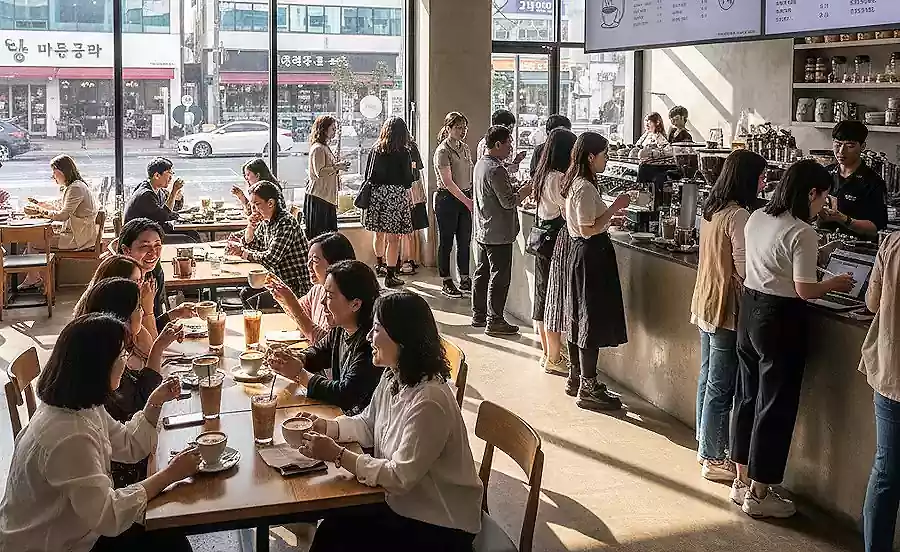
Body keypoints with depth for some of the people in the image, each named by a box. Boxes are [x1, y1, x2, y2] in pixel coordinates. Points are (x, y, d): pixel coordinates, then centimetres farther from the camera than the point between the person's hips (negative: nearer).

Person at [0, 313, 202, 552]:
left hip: (70, 531, 9)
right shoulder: (69, 436, -33)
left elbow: (127, 446, 10)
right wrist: (169, 475, -24)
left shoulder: (81, 406, -2)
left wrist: (154, 403, -2)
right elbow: (109, 516, -30)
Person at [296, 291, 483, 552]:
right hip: (403, 505, 8)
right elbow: (368, 424, 16)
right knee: (330, 530, -1)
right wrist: (326, 427, -2)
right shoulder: (392, 378, -1)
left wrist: (338, 455, -24)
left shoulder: (428, 402, -30)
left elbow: (400, 478, -26)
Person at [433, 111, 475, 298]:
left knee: (465, 241, 10)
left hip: (465, 198, 7)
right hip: (447, 199, -7)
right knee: (446, 242, 2)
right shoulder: (443, 151, -12)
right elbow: (448, 182, -17)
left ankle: (464, 279, 20)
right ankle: (446, 283, 9)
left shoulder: (464, 148, 11)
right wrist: (467, 201, -20)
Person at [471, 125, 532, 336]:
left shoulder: (481, 164, 9)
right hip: (498, 233, -10)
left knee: (482, 273, 16)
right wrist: (528, 189, -9)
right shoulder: (496, 170, -21)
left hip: (482, 231, 10)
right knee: (499, 278, -2)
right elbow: (509, 201, -21)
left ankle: (478, 315, 26)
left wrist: (519, 188, 8)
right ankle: (494, 321, 3)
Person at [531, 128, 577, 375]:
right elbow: (569, 216, -18)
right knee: (556, 298, -2)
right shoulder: (558, 178, -18)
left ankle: (548, 352, 26)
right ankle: (553, 358, 6)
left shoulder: (542, 175, 10)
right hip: (557, 242, -10)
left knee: (544, 294, 15)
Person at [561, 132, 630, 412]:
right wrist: (614, 208, -18)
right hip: (592, 255, -11)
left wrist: (608, 219, 16)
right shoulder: (585, 187, -19)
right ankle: (588, 389, 0)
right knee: (593, 320, -5)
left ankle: (576, 378, 27)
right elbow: (587, 230, -23)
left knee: (579, 317, 17)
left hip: (581, 253, 11)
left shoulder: (576, 183, 12)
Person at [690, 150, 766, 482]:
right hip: (726, 309, -9)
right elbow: (745, 270, -21)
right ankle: (714, 459, 8)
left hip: (705, 303, 9)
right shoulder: (739, 216, -20)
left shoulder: (712, 210, 7)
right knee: (721, 386, 0)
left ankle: (707, 445, 31)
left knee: (708, 379, 18)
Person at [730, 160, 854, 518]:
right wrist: (834, 284, -1)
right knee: (776, 407, 3)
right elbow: (804, 290, -19)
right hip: (781, 320, -8)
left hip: (750, 307, 8)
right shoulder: (802, 233, -19)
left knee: (748, 398, 17)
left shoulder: (757, 218, 5)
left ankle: (743, 481, 29)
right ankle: (759, 494, 12)